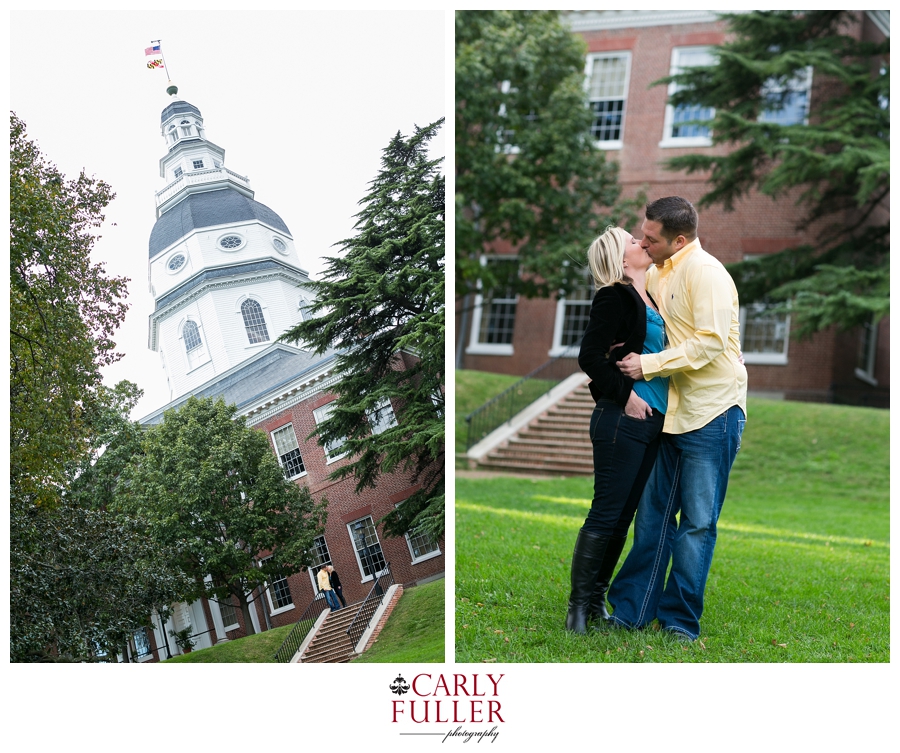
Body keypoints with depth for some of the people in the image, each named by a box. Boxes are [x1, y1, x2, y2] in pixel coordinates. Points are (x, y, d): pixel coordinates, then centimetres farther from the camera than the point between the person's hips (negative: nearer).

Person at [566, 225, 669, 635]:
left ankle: (597, 599, 22)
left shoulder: (650, 300, 16)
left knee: (624, 514, 12)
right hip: (622, 418, -8)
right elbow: (590, 356, -14)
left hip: (651, 420, 8)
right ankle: (579, 604, 7)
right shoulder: (615, 297, -9)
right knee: (606, 513, -3)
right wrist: (626, 394, -15)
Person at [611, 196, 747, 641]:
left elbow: (710, 343, -21)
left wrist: (647, 365, -18)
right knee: (653, 514, 11)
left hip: (712, 414, -8)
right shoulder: (657, 274, 13)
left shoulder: (705, 272, -14)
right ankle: (629, 610, 18)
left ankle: (679, 621, 10)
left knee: (697, 523, 1)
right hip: (671, 412, 8)